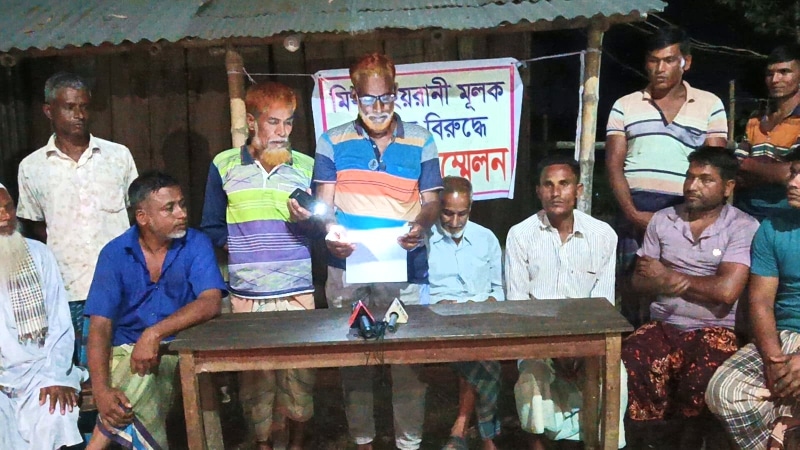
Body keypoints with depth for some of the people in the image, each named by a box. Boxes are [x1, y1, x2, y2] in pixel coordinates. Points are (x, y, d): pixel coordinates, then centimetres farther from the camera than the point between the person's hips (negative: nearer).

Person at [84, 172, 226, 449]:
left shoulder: (197, 245, -6)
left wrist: (155, 333, -33)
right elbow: (100, 326, -8)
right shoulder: (114, 254, -3)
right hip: (126, 350, 1)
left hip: (180, 350, 0)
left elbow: (211, 303, -20)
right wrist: (101, 389, -23)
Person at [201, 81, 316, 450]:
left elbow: (320, 230, 9)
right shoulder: (224, 166, 4)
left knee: (299, 370, 5)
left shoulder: (306, 166, 5)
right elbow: (212, 229, 8)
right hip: (246, 294, 0)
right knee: (253, 374, 7)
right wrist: (242, 247, -6)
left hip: (297, 291, 0)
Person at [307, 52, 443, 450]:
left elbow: (431, 202, 4)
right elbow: (324, 202, 3)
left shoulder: (420, 141, 5)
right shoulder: (332, 142, 5)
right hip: (346, 268, 1)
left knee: (408, 357, 4)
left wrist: (420, 227, -17)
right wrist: (329, 231, -18)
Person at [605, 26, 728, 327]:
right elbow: (614, 165, 4)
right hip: (635, 212, 1)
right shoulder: (624, 106, 11)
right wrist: (633, 214, -8)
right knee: (632, 289, 1)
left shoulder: (710, 105, 10)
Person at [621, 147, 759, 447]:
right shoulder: (662, 220, 9)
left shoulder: (743, 227, -3)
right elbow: (639, 281, 7)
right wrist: (682, 284, -12)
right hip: (662, 326, 3)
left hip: (712, 330, -3)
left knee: (701, 380, -32)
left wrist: (668, 277, -4)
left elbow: (726, 290, -14)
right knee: (624, 365, -26)